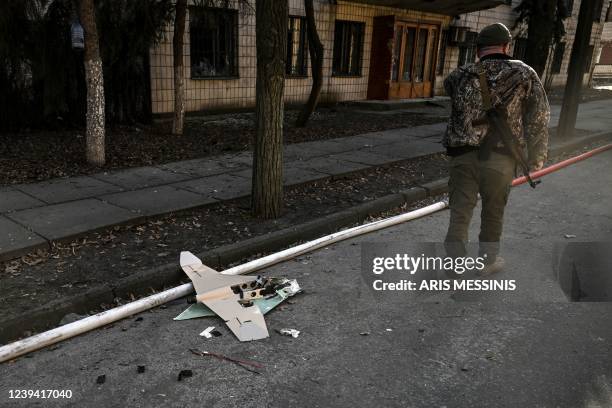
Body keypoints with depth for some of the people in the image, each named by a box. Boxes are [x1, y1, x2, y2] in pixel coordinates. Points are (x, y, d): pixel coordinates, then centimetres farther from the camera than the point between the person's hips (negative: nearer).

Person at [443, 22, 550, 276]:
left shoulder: (460, 75, 7)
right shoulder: (524, 74, 3)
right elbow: (538, 119, 1)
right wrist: (536, 158, 8)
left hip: (462, 156, 1)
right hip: (499, 159, -1)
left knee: (460, 212, 5)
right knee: (493, 213, 16)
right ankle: (487, 262, 33)